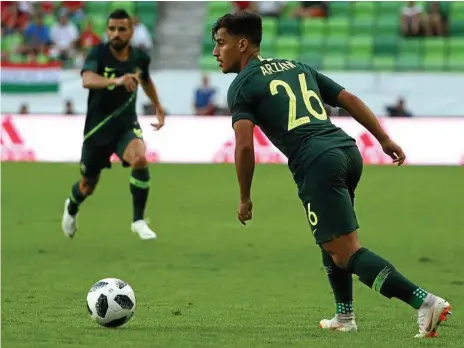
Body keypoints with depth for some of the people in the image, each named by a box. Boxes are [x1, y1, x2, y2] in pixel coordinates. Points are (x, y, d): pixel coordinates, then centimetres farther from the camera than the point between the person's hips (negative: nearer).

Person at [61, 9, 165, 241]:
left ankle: (138, 221, -13)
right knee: (87, 186, 12)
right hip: (98, 128, -2)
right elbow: (87, 80, -41)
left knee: (140, 160, -30)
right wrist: (116, 81, -58)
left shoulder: (140, 58, -6)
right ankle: (71, 208, 51)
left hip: (127, 125, 2)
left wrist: (158, 107, 22)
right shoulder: (99, 53, -19)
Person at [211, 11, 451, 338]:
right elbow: (349, 99, 21)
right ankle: (345, 316, 32)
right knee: (331, 237, 29)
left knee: (348, 252, -9)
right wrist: (385, 139, 21)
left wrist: (245, 197, 3)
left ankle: (425, 301, -23)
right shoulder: (298, 67, 26)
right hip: (348, 150, 8)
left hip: (317, 163, -8)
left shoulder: (242, 86, 5)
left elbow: (244, 145, -7)